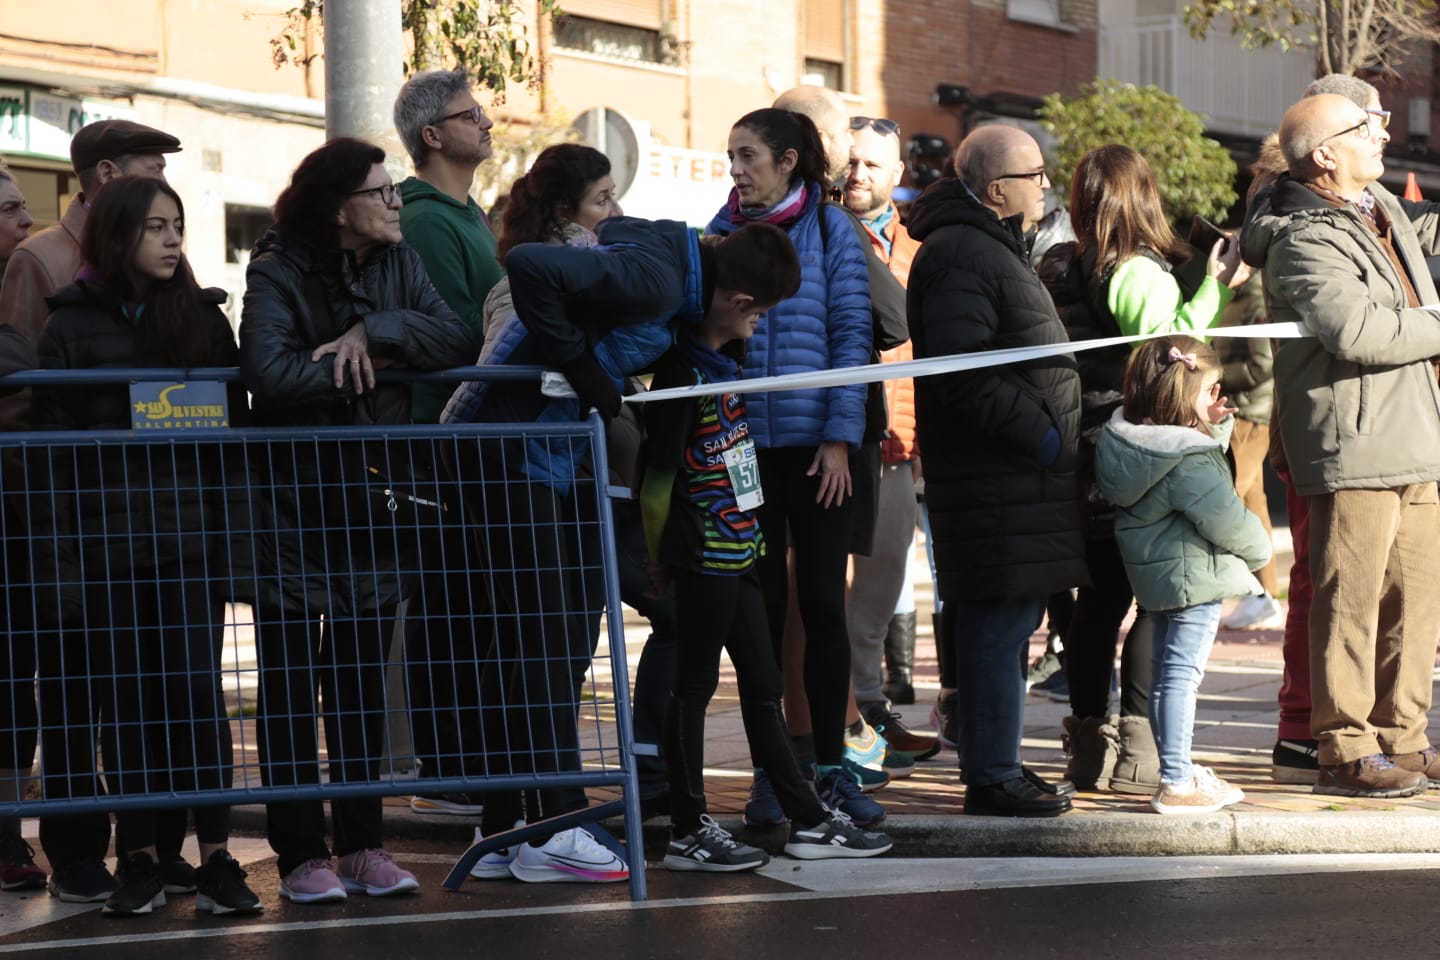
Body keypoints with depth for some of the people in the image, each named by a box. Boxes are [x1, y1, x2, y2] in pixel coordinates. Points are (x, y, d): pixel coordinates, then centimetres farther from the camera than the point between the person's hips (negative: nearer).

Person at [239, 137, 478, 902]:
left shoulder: (399, 265, 8)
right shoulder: (278, 272, -8)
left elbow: (459, 341, -6)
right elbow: (268, 372, -25)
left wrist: (376, 331, -19)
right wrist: (364, 370, -13)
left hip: (378, 494, 5)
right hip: (294, 500, -5)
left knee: (362, 672, 9)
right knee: (291, 679, -1)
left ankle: (363, 843, 16)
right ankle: (301, 853, 4)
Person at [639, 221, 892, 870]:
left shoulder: (725, 358, 10)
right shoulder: (685, 372, -19)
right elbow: (658, 480, -17)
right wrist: (661, 563, -11)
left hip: (737, 552, 9)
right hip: (707, 555, -9)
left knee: (762, 687, 13)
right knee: (695, 687, 0)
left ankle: (809, 820, 20)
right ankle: (687, 834, 8)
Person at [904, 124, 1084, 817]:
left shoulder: (992, 249, 21)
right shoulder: (961, 256, -15)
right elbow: (960, 374, -23)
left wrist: (1051, 433, 18)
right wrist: (1040, 434, -19)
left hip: (1019, 469, 11)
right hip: (996, 475, -11)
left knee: (1006, 621, 14)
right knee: (999, 622, -8)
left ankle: (995, 763, 22)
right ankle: (992, 777, -4)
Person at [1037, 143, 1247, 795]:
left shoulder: (1058, 271, 7)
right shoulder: (1141, 275, -13)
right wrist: (1214, 288, -17)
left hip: (1084, 460, 7)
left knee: (1100, 596, 12)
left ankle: (1089, 745, 16)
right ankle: (1139, 748, -4)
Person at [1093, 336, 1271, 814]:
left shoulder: (1129, 437, 4)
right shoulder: (1189, 459, -23)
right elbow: (1224, 519, -21)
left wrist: (1215, 427, 3)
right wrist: (1258, 549, -3)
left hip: (1154, 576, 10)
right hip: (1195, 576, -10)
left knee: (1166, 671, 16)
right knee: (1182, 674, -5)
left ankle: (1180, 770, 29)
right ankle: (1176, 784, -2)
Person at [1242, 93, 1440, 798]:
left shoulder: (1380, 207, 16)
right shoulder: (1301, 242, -14)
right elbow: (1355, 331, -25)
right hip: (1351, 441, -9)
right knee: (1351, 598, -7)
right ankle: (1344, 751, -1)